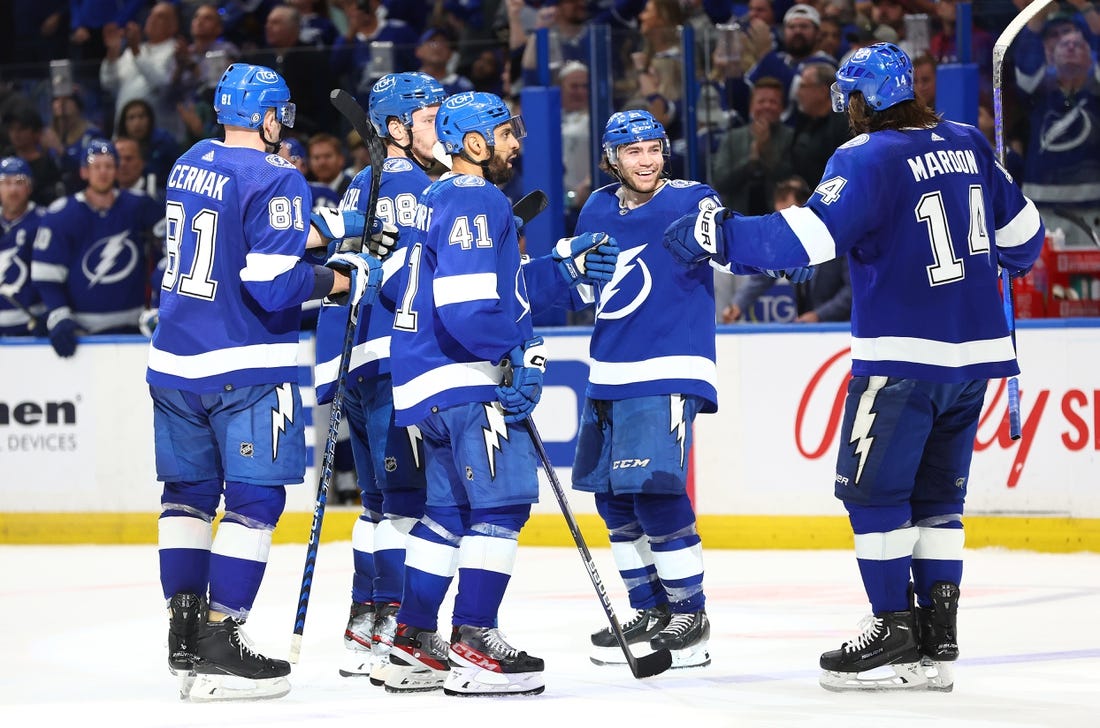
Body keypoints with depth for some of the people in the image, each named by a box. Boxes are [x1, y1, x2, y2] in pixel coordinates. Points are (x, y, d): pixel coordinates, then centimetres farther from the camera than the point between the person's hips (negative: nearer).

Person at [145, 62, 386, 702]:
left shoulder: (191, 165, 10)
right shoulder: (275, 178, -13)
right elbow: (275, 285, -20)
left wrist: (324, 230, 20)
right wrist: (341, 280, -6)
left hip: (176, 361, 7)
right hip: (246, 369, -7)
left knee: (189, 492, 16)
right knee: (256, 500, -2)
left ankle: (185, 637, 17)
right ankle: (220, 649, -7)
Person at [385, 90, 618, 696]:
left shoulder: (443, 199, 20)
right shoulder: (475, 202, -14)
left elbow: (504, 291, 23)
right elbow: (466, 305, -24)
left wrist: (563, 267, 19)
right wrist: (520, 351, -13)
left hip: (431, 383, 11)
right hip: (464, 379, -11)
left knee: (451, 506, 15)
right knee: (503, 500, -9)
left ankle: (413, 645, 18)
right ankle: (474, 645, -11)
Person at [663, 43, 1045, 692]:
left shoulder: (867, 158, -12)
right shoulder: (968, 146, 8)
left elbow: (810, 235, -24)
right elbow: (1020, 231, 18)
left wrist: (719, 234, -16)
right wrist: (1011, 264, 41)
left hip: (902, 357, -7)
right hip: (975, 350, 7)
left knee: (871, 487, 2)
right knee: (936, 493, 13)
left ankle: (895, 631, 0)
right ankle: (938, 641, 10)